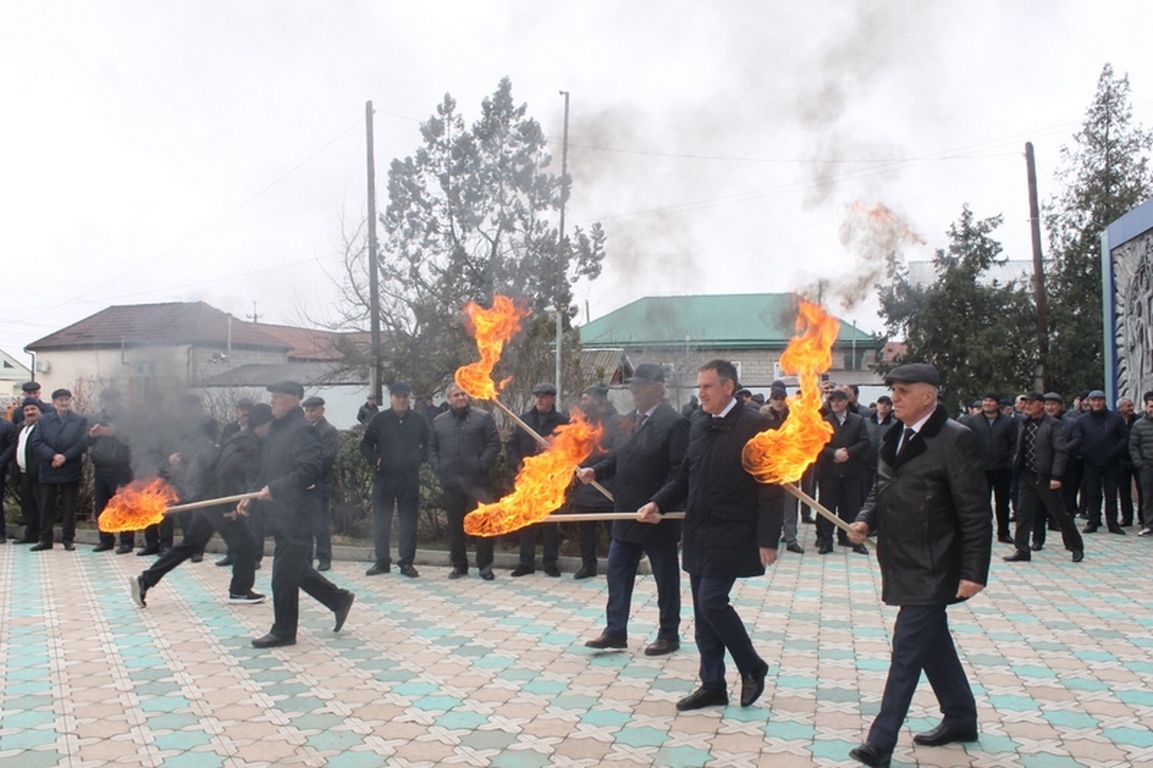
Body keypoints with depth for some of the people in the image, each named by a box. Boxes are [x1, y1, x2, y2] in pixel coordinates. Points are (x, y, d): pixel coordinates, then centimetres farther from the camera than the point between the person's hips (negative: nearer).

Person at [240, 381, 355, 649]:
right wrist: (251, 497, 11)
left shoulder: (301, 429, -15)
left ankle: (283, 632, 11)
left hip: (295, 515, -10)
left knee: (284, 574, -1)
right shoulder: (276, 428, 16)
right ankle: (339, 599, 29)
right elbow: (268, 469, 22)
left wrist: (274, 489, -23)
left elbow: (311, 469, -25)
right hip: (281, 514, 10)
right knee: (296, 569, 16)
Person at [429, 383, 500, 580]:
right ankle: (459, 565, 21)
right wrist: (437, 467, 0)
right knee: (455, 525, 10)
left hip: (477, 481, -3)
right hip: (450, 482, 4)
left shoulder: (483, 418, 2)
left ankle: (485, 565, 6)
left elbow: (494, 444, -2)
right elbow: (432, 447, 15)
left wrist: (482, 464, -12)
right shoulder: (438, 421, 14)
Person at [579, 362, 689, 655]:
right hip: (627, 516, 8)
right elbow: (618, 457, 15)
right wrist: (596, 471, -2)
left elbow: (680, 472, -20)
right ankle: (615, 631, 22)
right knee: (617, 574, 11)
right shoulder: (631, 419, 8)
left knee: (666, 579, 8)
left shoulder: (674, 422, -16)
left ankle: (669, 636, 22)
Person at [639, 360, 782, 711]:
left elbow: (770, 488, -13)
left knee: (711, 602, -10)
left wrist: (768, 540, -16)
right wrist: (658, 502, 0)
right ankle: (712, 685, 23)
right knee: (703, 611, 11)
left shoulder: (755, 425, -11)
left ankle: (752, 668, 13)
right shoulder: (699, 425, 9)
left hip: (730, 535, -7)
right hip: (698, 534, 7)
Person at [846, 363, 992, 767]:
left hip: (930, 570, -8)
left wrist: (973, 573, -17)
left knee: (906, 650, -4)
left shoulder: (955, 439, -15)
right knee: (932, 644, 20)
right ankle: (960, 719, 37)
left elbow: (976, 513, -15)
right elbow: (881, 490, 18)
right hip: (902, 564, 8)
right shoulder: (895, 437, 9)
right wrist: (866, 520, -2)